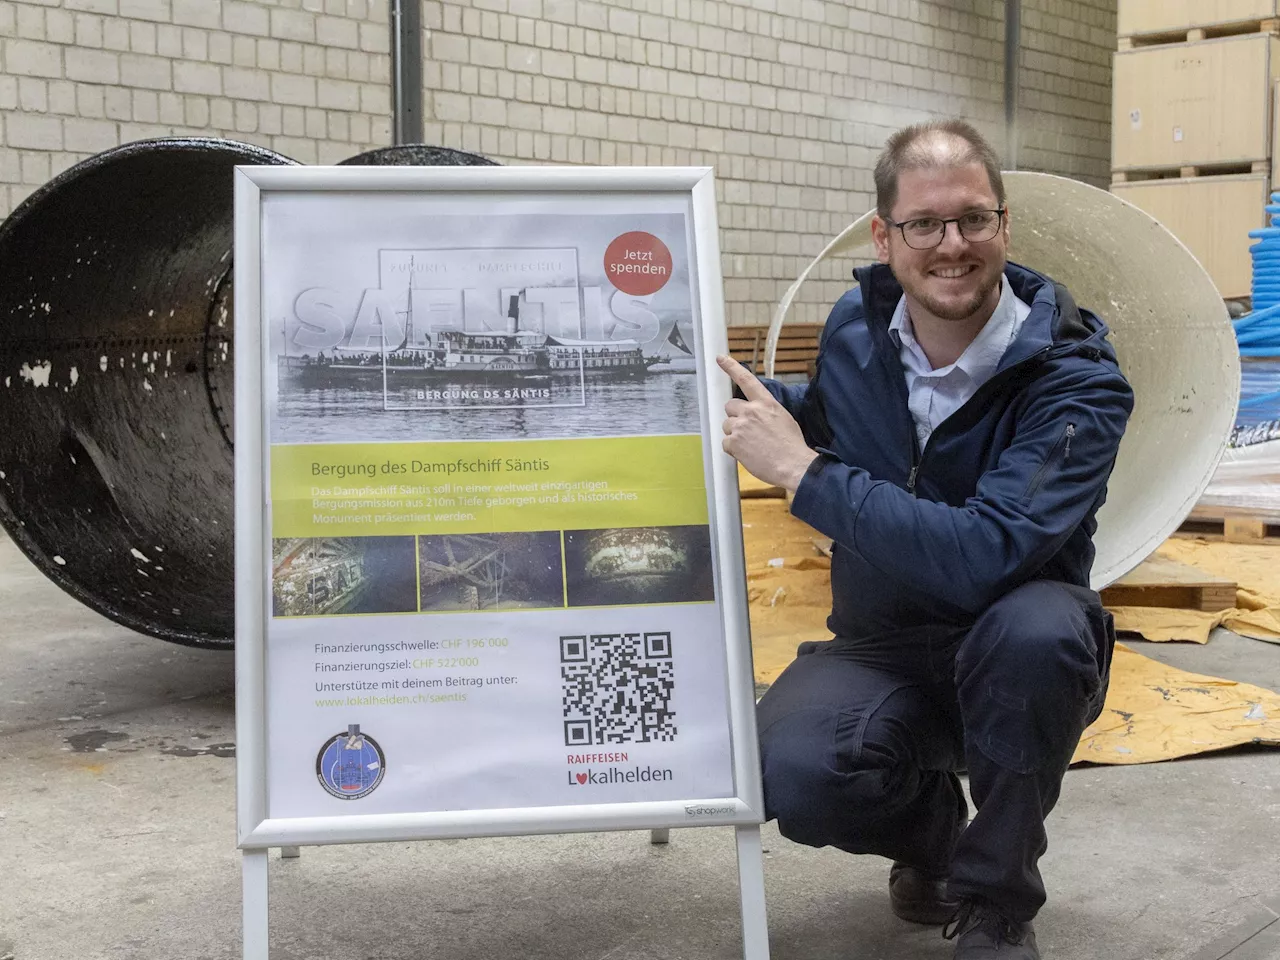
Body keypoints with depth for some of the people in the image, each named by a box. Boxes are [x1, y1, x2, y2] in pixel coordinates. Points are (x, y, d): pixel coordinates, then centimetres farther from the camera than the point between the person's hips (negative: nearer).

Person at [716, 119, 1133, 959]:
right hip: (883, 647, 3)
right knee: (793, 772, -30)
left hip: (1018, 663, -2)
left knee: (1036, 627, -39)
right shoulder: (857, 326, -4)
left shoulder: (1078, 382, -20)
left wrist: (802, 470, -30)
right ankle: (931, 825, 10)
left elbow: (986, 555, -35)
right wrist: (759, 399, 2)